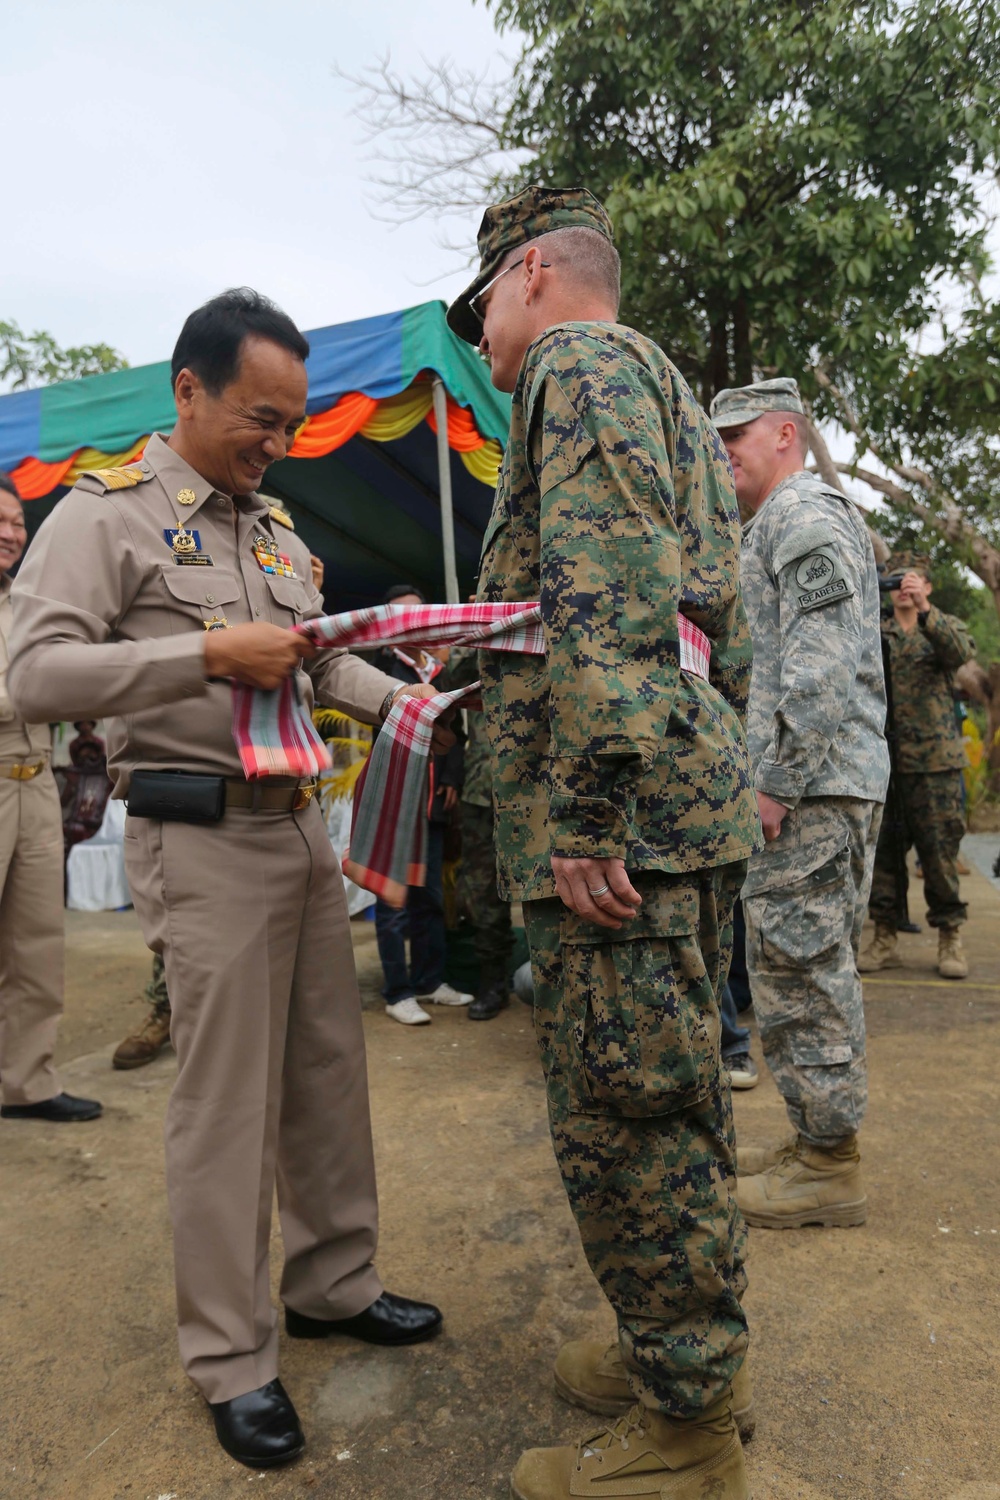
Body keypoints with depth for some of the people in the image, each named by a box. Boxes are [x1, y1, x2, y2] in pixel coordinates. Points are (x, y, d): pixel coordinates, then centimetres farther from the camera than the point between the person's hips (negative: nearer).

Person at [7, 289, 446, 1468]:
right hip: (204, 841, -7)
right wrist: (208, 651, -21)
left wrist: (409, 702, 2)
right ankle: (230, 1360, 18)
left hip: (304, 828, 7)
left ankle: (333, 1286, 32)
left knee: (329, 1073, 13)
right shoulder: (106, 513, -4)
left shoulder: (277, 532, 18)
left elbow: (326, 666, 20)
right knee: (223, 1098, 0)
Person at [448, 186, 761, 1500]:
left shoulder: (582, 362, -3)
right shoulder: (669, 392, 28)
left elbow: (607, 598, -20)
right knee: (671, 1109, 18)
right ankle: (684, 1353, 34)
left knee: (625, 1127, -1)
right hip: (686, 801, 11)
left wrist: (583, 817, -22)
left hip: (625, 814, -11)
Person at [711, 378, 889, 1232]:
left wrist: (776, 782, -21)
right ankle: (819, 1137, 26)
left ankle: (829, 1167, 7)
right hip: (820, 783, 11)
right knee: (811, 967, 15)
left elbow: (822, 668, -22)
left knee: (802, 969, -5)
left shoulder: (803, 516, -9)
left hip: (813, 787, -11)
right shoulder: (787, 523, 25)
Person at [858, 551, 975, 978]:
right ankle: (884, 937, 13)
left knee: (940, 851, 0)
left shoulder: (944, 625, 9)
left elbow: (961, 652, -15)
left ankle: (950, 938, 14)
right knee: (881, 851, 3)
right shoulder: (875, 633, 14)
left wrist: (924, 609, -26)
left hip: (935, 758, -1)